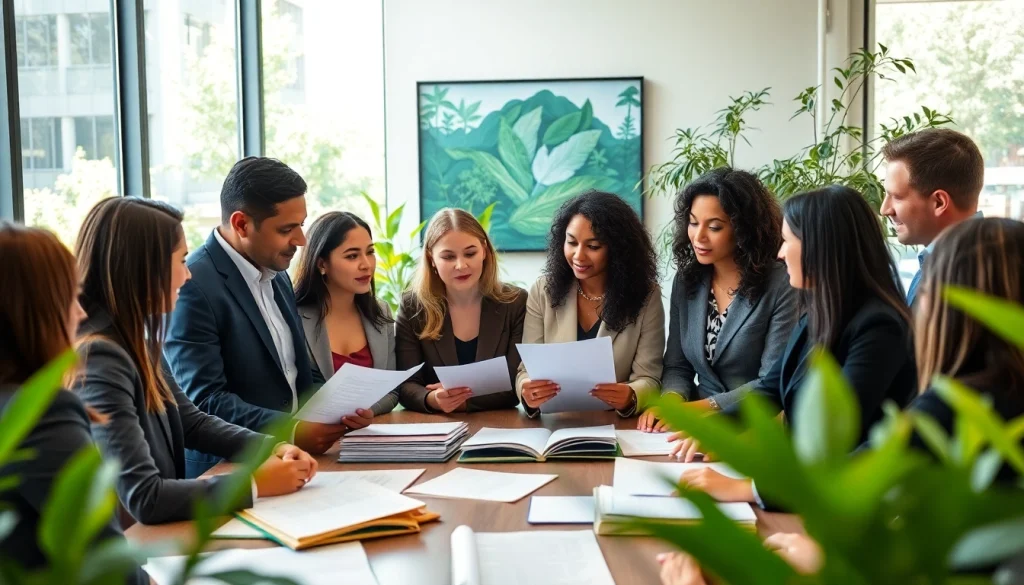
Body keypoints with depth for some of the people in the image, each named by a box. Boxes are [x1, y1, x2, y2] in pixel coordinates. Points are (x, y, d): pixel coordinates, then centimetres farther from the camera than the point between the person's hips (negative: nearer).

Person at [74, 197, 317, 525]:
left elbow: (192, 422, 16)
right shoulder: (97, 357, -22)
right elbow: (144, 497, -27)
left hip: (155, 533, 8)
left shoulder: (131, 339, 4)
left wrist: (270, 447, 1)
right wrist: (255, 483, -19)